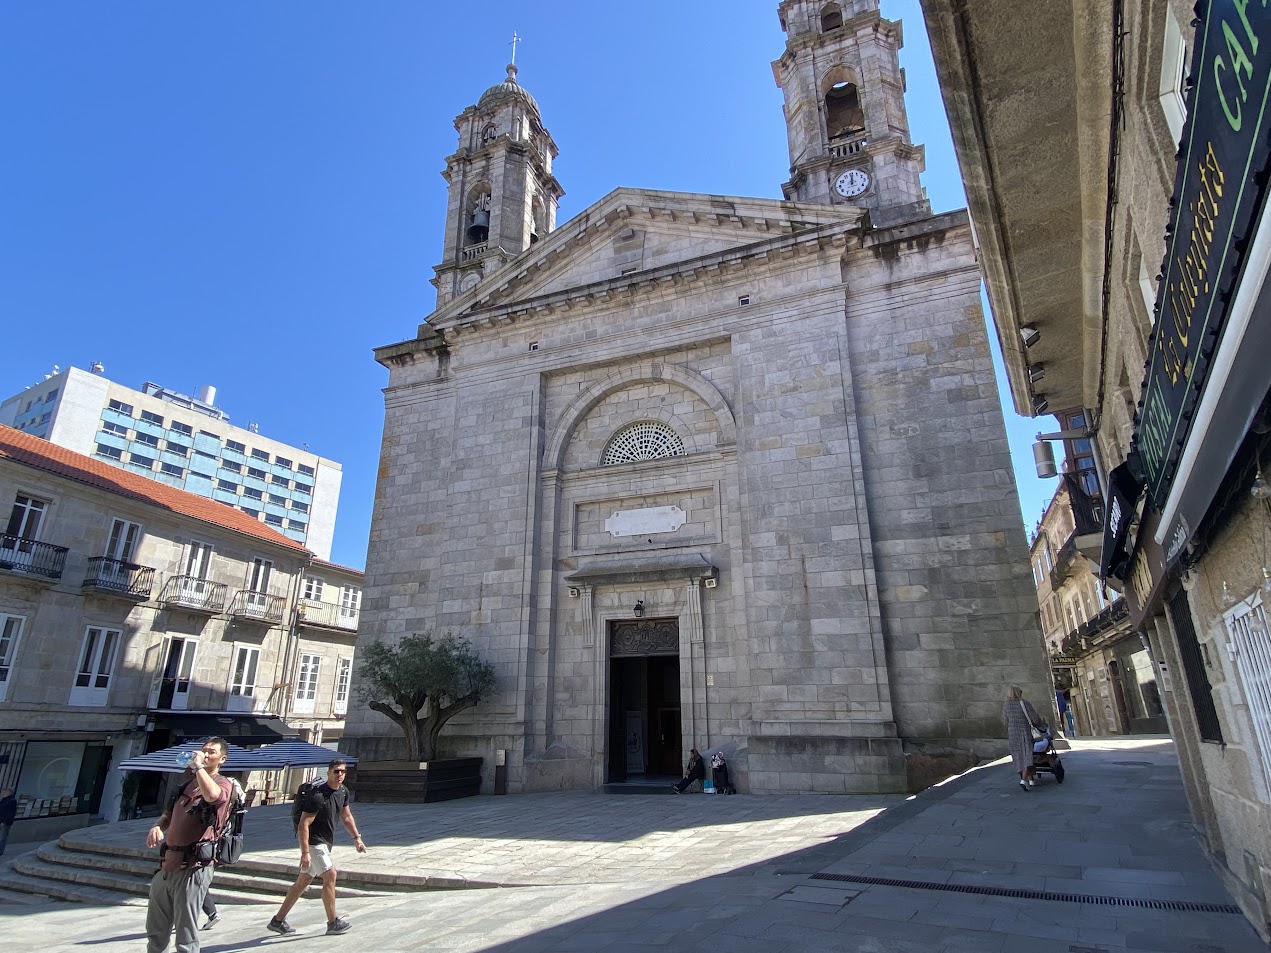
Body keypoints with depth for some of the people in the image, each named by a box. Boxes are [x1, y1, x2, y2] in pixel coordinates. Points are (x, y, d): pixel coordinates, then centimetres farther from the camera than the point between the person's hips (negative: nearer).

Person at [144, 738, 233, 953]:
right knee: (156, 933, 22)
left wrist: (198, 766, -22)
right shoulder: (188, 784, 17)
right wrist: (157, 827, 3)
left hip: (192, 868, -8)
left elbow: (212, 795, -33)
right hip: (168, 865, 8)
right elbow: (171, 814, 25)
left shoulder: (223, 784, -9)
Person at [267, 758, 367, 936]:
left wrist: (356, 838, 11)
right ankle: (333, 923, 3)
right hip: (313, 842, -9)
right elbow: (303, 825, -24)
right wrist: (305, 853, -27)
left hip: (324, 842, 9)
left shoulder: (343, 791, 1)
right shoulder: (319, 795, -25)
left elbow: (346, 816, 14)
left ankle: (278, 920, 27)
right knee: (330, 875, -8)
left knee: (303, 880, 15)